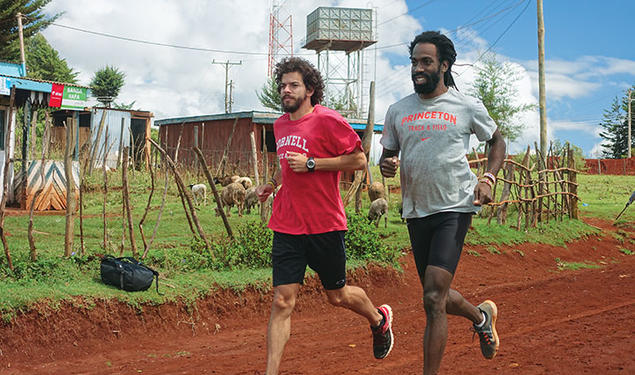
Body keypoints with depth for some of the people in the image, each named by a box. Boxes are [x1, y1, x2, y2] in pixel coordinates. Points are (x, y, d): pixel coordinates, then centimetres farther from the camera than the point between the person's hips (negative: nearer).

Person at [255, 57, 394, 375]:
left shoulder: (327, 120, -10)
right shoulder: (280, 125, 11)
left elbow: (359, 160, -12)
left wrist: (311, 164, -17)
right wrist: (271, 185, 15)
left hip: (324, 226, -4)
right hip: (287, 227, 5)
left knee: (337, 296, 13)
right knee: (282, 301, -5)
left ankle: (379, 319, 44)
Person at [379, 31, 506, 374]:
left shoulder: (468, 107, 0)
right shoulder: (398, 111, 8)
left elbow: (496, 141, 14)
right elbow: (387, 155, 16)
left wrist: (489, 177, -3)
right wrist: (386, 165, -9)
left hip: (454, 208, -5)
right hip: (416, 211, 5)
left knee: (433, 300, -16)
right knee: (437, 297, 16)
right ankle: (481, 316, 48)